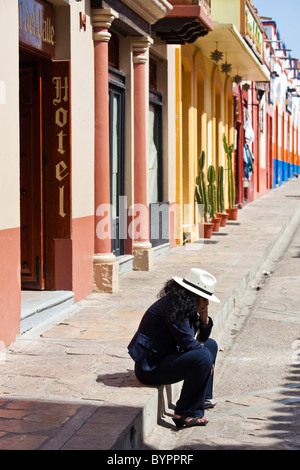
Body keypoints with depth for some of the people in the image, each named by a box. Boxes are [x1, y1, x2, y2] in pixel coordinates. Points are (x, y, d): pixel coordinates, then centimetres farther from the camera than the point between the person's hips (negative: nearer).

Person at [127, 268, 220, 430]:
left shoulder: (186, 307, 7)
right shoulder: (172, 307, -23)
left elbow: (202, 338, 16)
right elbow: (188, 344, -23)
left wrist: (204, 319, -3)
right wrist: (208, 360, -6)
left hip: (164, 356, 11)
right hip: (150, 367, -11)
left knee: (211, 344, 20)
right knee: (203, 357, -28)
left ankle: (203, 398, 27)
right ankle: (184, 414, -21)